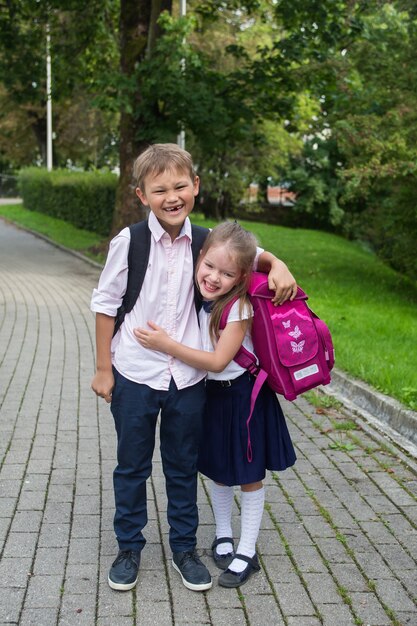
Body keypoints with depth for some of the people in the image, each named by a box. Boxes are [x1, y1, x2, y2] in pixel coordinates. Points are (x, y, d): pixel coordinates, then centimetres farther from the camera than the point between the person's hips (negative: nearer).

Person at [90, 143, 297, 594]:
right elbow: (105, 304, -5)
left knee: (183, 467, 16)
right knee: (132, 467, 14)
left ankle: (184, 548, 34)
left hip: (188, 378, 3)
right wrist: (103, 368, -3)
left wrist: (277, 265, -8)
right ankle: (129, 547, 33)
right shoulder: (129, 242, -12)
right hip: (134, 375, -2)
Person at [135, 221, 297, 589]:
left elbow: (218, 361, -25)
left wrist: (166, 345, -26)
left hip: (244, 396, -6)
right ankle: (223, 536, 39)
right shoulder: (198, 297, -7)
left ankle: (247, 552, 23)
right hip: (213, 394, 6)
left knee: (248, 475, 9)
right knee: (219, 471, 19)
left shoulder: (240, 307, -24)